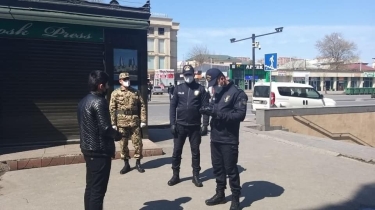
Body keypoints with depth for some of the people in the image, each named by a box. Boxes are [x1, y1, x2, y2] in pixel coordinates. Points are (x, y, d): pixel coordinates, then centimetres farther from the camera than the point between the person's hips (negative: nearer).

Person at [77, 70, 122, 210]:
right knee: (98, 189, -1)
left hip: (88, 149, 9)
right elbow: (105, 128, -23)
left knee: (90, 187, 17)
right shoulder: (99, 102, -17)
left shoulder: (84, 101, 12)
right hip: (99, 151, -9)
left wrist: (112, 134, 14)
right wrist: (117, 135, -3)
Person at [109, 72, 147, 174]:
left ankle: (138, 163, 20)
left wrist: (143, 120, -3)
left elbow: (142, 106, 4)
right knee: (123, 144, 7)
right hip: (121, 123, -1)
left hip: (135, 122, 1)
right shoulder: (115, 93, 2)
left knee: (138, 143, 4)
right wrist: (113, 123, -5)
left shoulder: (136, 92, 6)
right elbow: (112, 109, 0)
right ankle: (126, 164, 21)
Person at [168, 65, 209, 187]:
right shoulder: (178, 89, 3)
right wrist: (172, 123, -5)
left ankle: (196, 176, 21)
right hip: (180, 125, 1)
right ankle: (175, 175, 21)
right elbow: (173, 106, 2)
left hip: (195, 126, -1)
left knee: (195, 151, 9)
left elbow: (205, 107, -1)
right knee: (176, 151, 7)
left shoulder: (200, 89, 0)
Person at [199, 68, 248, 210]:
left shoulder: (237, 93, -10)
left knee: (231, 169, 3)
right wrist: (208, 110, -7)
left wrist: (218, 113, -24)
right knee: (217, 167, 16)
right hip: (215, 138, 7)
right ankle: (220, 194, 32)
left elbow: (240, 115, -18)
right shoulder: (217, 92, 15)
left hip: (229, 140, -7)